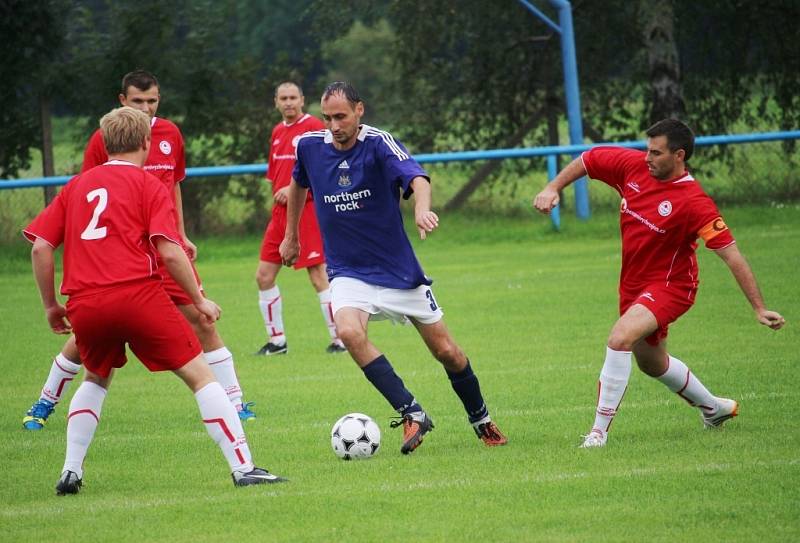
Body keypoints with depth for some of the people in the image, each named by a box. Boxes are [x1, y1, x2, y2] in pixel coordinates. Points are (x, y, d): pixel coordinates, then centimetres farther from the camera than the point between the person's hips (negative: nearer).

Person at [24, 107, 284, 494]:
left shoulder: (76, 186, 17)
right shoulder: (148, 185, 5)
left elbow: (40, 247, 12)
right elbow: (170, 252, -6)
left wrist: (51, 306, 20)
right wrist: (199, 300, 3)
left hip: (84, 303, 4)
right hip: (137, 294, -4)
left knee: (96, 379, 30)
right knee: (200, 375, 4)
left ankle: (71, 472, 19)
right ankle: (243, 468, -4)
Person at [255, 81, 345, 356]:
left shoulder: (313, 126, -7)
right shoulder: (277, 132, 16)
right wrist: (278, 195, 13)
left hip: (307, 211, -8)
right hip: (280, 212, 8)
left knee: (319, 277, -9)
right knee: (264, 276, 6)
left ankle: (339, 339, -3)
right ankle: (276, 339, 15)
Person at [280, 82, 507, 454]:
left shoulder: (378, 143, -16)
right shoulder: (310, 145, -4)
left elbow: (415, 176, -34)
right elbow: (298, 185, 19)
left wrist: (422, 208, -55)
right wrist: (290, 236, 25)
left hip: (398, 270, -2)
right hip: (348, 273, 2)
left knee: (446, 351, 5)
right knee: (349, 331, -30)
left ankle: (481, 420, 31)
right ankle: (412, 414, -24)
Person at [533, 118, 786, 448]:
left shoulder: (693, 202, -27)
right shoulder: (633, 165, -10)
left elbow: (731, 255, -27)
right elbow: (587, 160, 7)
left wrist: (759, 308, -29)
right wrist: (553, 188, -7)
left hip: (670, 285, -8)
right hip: (634, 282, 8)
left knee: (620, 338, -31)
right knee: (652, 362, 25)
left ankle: (600, 430, -23)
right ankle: (714, 408, 51)